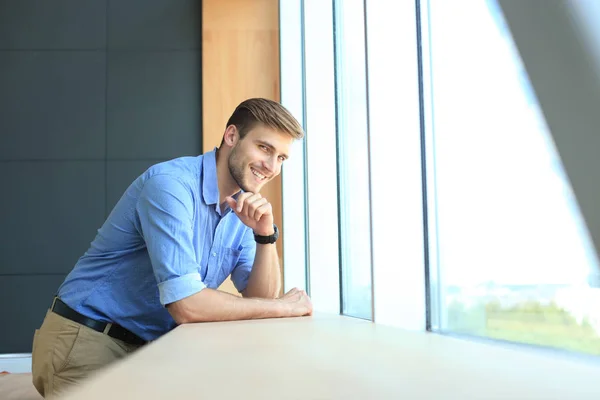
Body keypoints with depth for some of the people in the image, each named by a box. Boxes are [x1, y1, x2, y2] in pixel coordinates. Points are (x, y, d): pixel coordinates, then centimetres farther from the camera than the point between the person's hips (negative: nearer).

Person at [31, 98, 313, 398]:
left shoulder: (244, 208, 4)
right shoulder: (171, 184, -21)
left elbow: (261, 298, 1)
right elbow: (186, 305, -28)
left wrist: (265, 235, -15)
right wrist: (281, 306, -17)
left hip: (152, 348, 7)